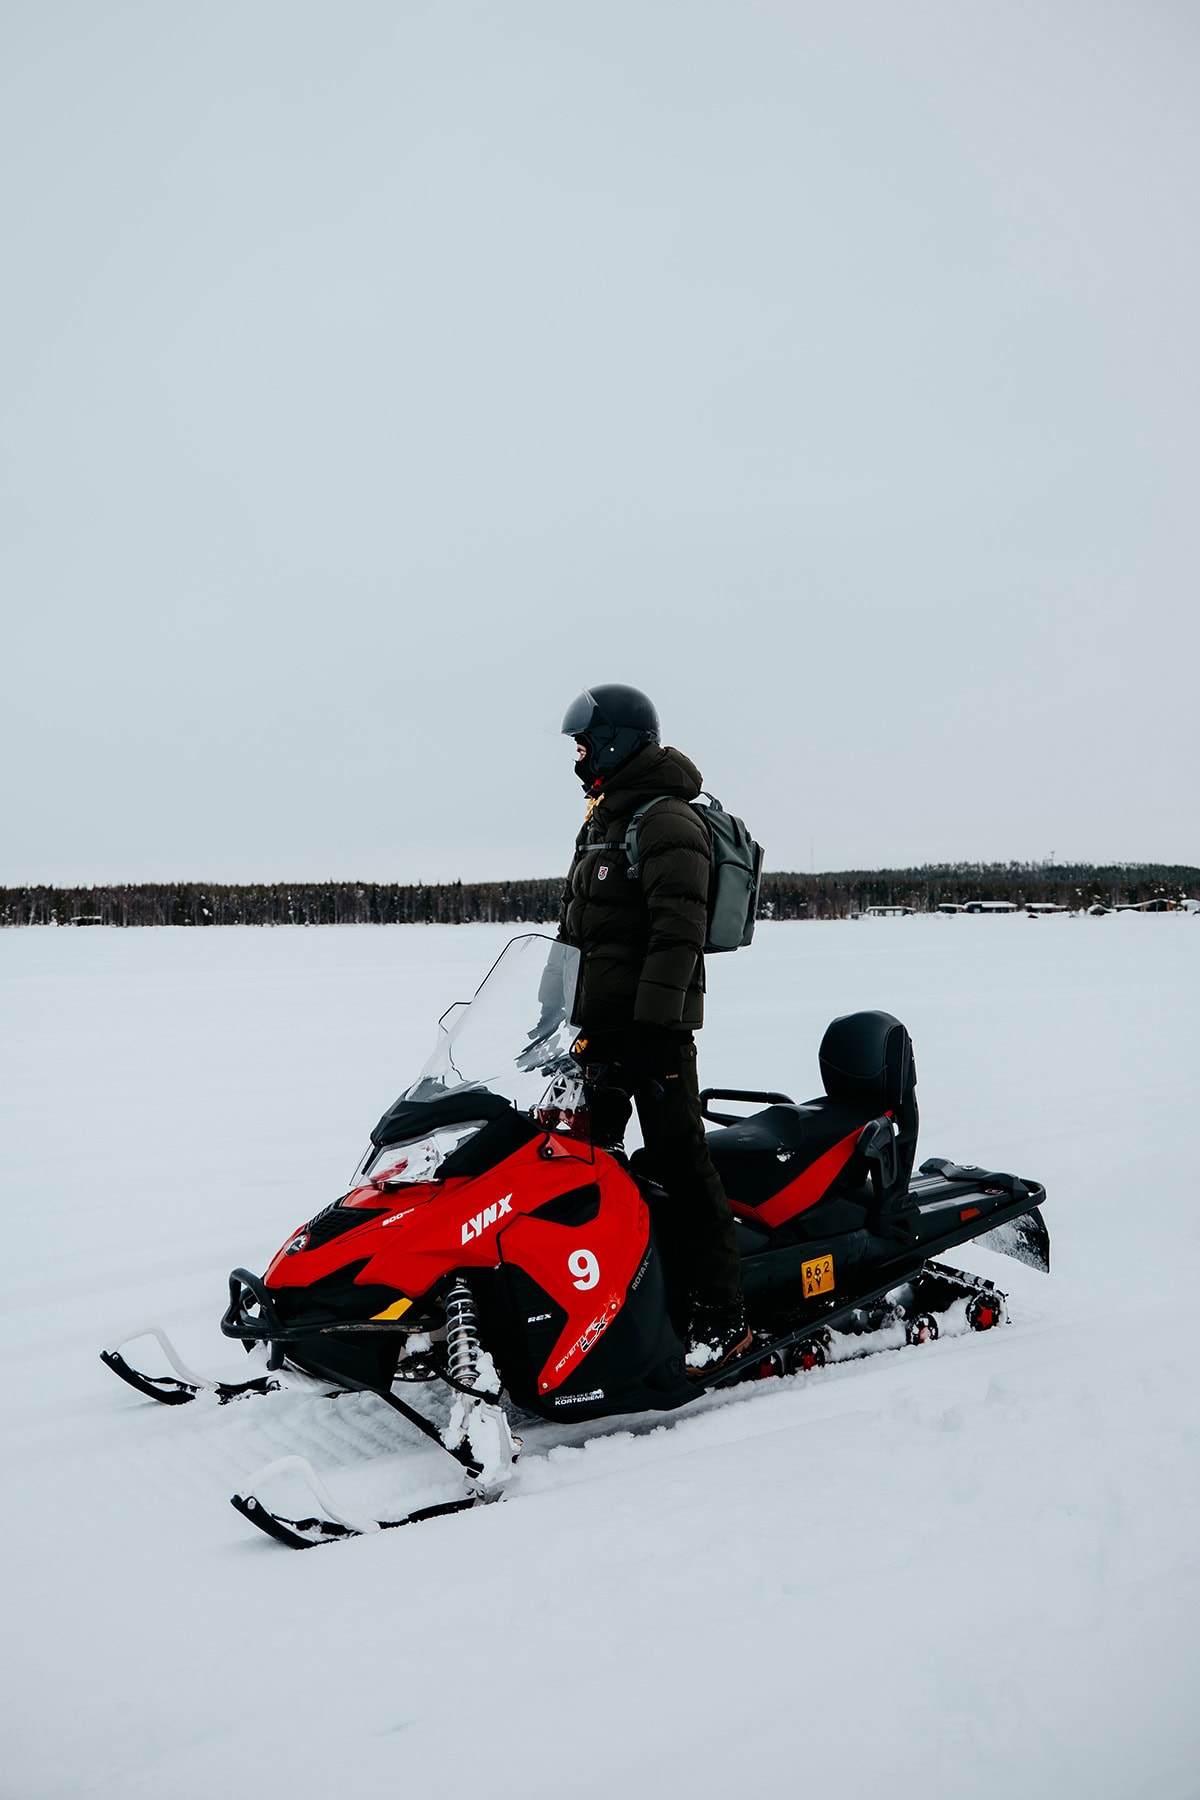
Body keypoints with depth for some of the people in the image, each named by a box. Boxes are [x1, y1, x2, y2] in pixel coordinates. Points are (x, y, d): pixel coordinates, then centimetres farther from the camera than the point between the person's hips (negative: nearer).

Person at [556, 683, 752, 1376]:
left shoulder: (667, 820, -11)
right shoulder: (605, 821, 20)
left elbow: (678, 930, -20)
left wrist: (657, 1023, -26)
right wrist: (573, 1013, 24)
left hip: (654, 1025, -10)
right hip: (600, 1021, 10)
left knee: (679, 1163, -7)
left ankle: (722, 1320, 0)